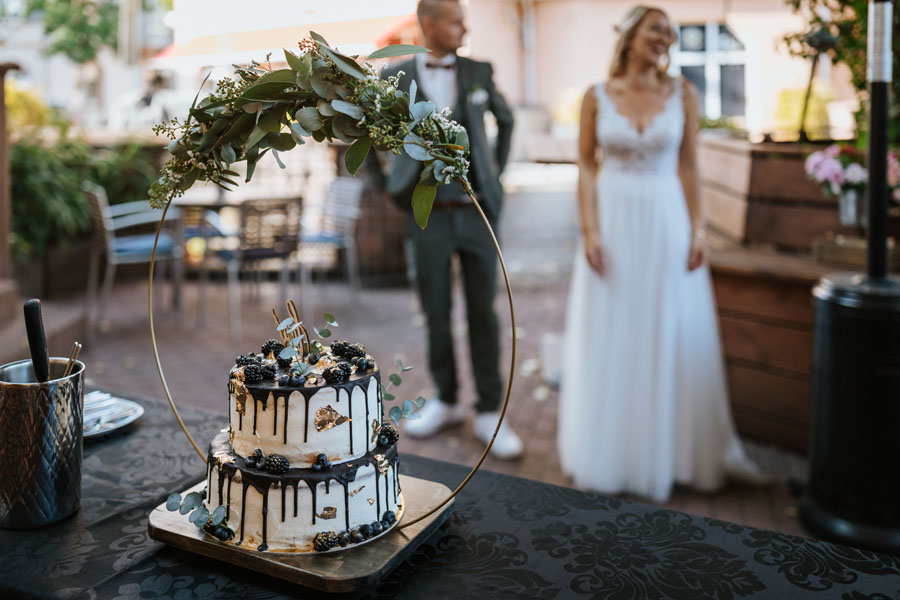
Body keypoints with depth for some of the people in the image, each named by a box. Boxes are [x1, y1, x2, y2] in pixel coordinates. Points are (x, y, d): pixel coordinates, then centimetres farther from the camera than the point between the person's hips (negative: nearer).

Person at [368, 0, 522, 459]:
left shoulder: (479, 73, 5)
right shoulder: (394, 80, 0)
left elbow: (505, 119, 22)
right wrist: (386, 188, 7)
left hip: (477, 212, 1)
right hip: (428, 215, -1)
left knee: (483, 313, 3)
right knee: (436, 313, 7)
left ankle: (489, 413, 12)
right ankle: (445, 401, 25)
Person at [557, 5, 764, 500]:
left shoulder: (683, 94, 3)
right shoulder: (597, 97, 1)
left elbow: (688, 166, 3)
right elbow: (586, 167, -1)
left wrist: (697, 228, -3)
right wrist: (590, 231, -9)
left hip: (667, 223, 1)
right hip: (613, 222, -1)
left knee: (670, 339, 6)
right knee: (609, 339, 6)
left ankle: (669, 450, 24)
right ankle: (609, 450, 23)